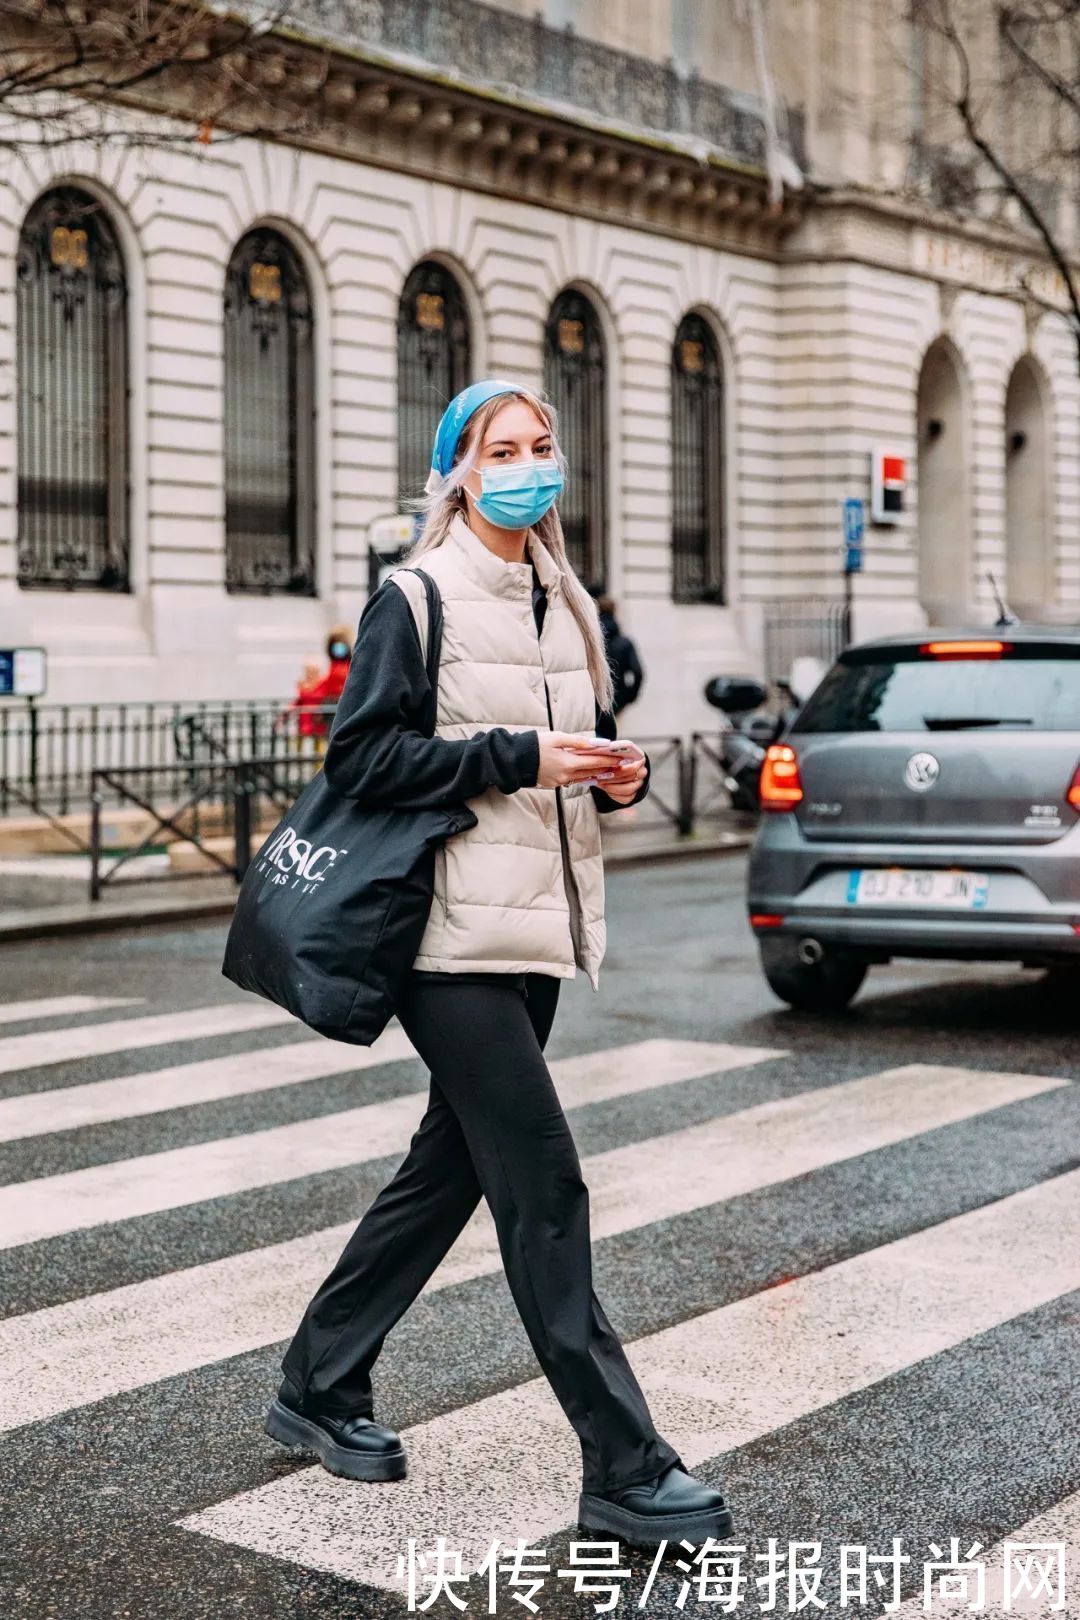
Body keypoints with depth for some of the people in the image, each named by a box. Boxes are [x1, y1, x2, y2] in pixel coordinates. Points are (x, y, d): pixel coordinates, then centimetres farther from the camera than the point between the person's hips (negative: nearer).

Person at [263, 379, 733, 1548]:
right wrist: (519, 758, -18)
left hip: (537, 929, 8)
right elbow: (360, 757, -12)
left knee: (450, 1168, 14)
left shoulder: (567, 606, 15)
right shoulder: (416, 598, -6)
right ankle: (624, 1470, 0)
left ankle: (318, 1391, 30)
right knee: (543, 1188, -7)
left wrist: (617, 774, 2)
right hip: (457, 934, -8)